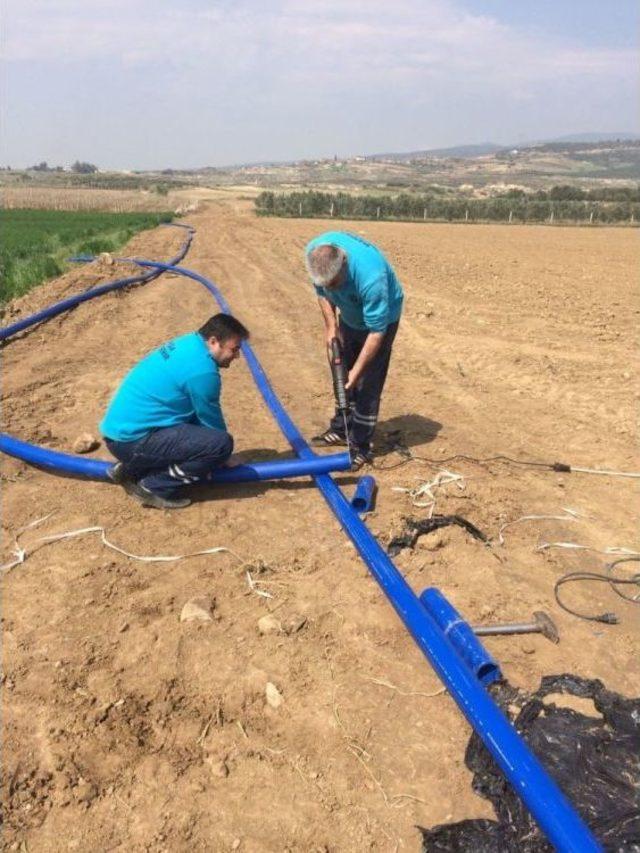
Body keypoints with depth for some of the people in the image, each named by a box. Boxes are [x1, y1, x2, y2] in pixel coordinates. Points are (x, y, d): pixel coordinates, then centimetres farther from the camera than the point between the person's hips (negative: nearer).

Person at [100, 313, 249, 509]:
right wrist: (223, 456, 13)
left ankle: (131, 470, 18)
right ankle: (154, 487, -4)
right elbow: (212, 422, -5)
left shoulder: (187, 344, 10)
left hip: (119, 430, 10)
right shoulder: (202, 370, -19)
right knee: (221, 443, -17)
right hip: (132, 440, -10)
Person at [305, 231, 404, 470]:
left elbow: (377, 331, -34)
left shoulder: (370, 276, -43)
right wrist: (331, 327, -13)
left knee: (367, 384, -8)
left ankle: (360, 447, 3)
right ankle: (340, 430, 31)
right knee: (343, 375, 15)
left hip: (381, 316, -6)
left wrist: (357, 370, -31)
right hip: (349, 316, 6)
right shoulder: (315, 252, -26)